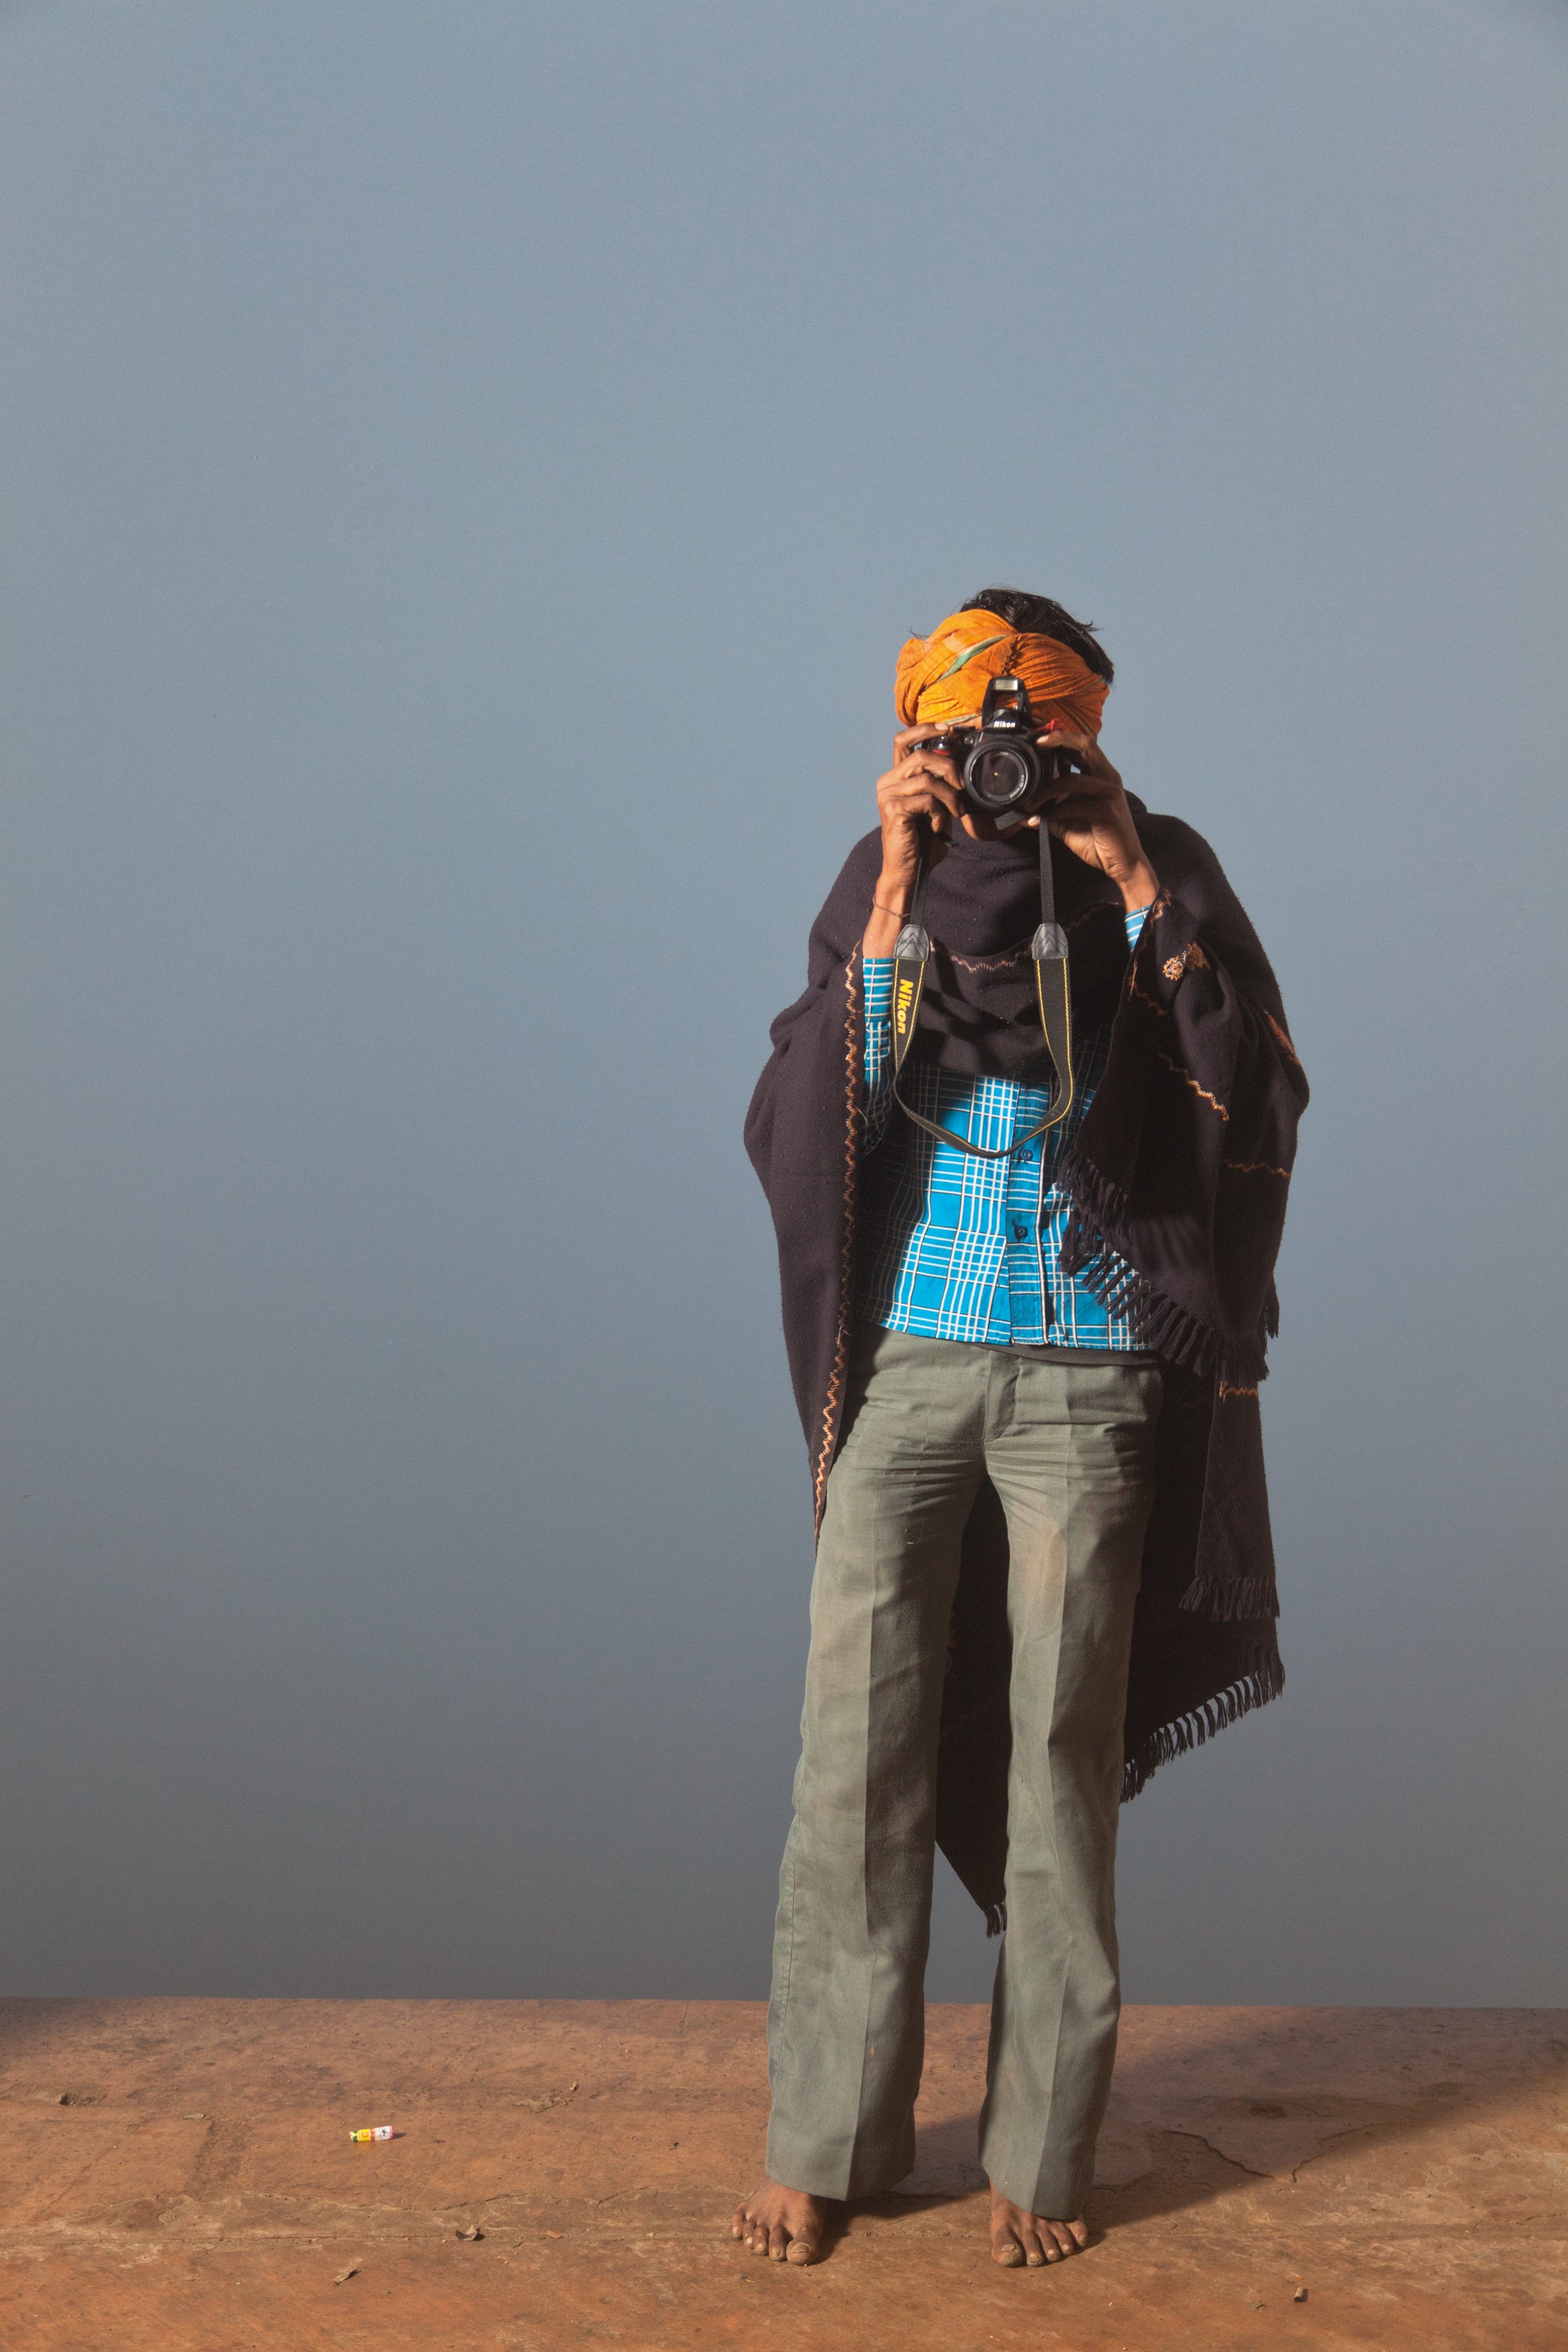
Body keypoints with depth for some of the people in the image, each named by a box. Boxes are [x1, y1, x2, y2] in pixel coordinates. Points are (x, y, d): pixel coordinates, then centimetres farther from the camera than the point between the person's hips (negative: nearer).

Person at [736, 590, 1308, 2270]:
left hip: (1091, 1376, -1)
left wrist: (1137, 888, -16)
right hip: (906, 1360, 1)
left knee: (1061, 1752, 5)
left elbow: (1256, 1104, -11)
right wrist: (896, 899, -17)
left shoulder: (1161, 881, 0)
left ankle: (1041, 2150, 18)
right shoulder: (882, 885, 2)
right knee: (858, 1745, 2)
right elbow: (813, 1114, -10)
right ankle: (821, 2138, 15)